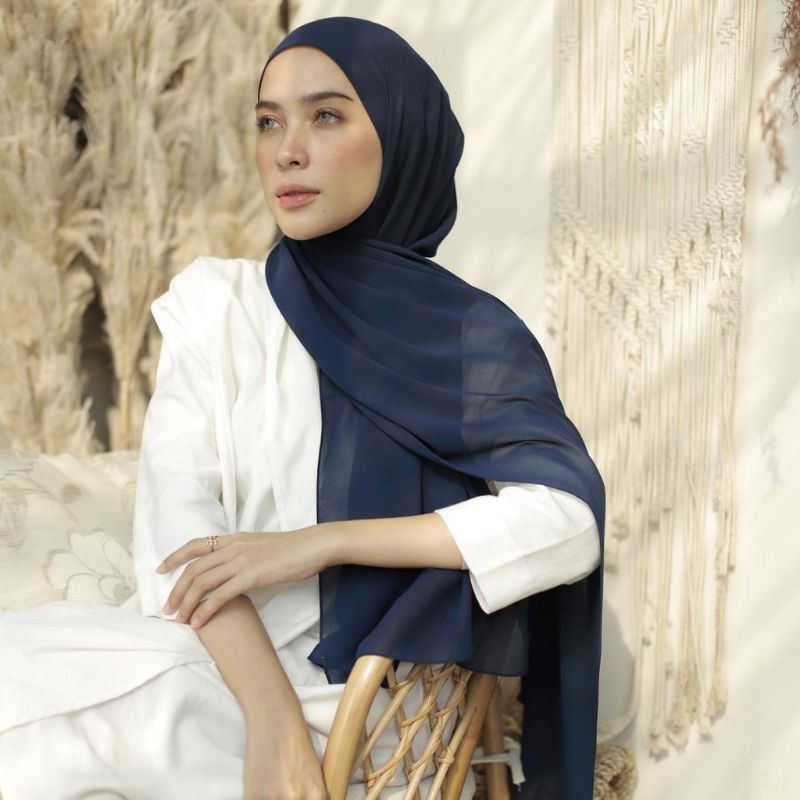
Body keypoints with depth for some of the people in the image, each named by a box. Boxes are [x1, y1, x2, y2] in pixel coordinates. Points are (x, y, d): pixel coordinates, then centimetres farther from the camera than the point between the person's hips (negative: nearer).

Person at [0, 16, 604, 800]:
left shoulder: (471, 336, 1)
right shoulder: (216, 301, 5)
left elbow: (570, 523, -12)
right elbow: (176, 515, -7)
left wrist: (320, 543, -17)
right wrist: (271, 716, -21)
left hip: (378, 709, -3)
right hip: (225, 670, 3)